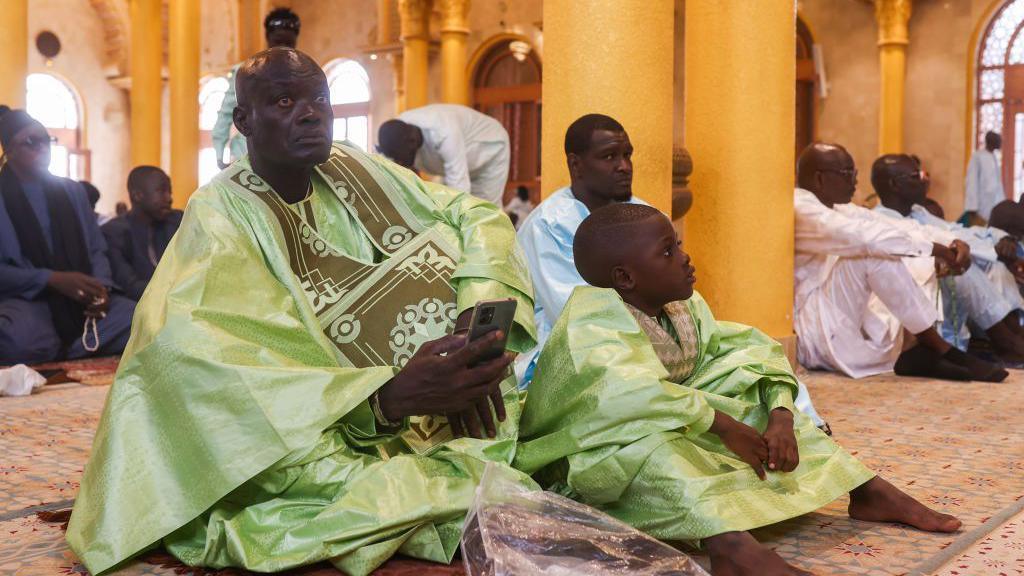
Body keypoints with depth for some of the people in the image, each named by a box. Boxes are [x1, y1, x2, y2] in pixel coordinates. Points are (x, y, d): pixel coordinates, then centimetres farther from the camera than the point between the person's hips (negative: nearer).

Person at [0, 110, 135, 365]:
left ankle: (58, 351, -13)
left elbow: (97, 250, 17)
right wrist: (52, 279, -17)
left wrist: (102, 287, -5)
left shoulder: (73, 191, 19)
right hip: (26, 301, -5)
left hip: (83, 299, 5)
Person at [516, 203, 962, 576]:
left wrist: (780, 418, -17)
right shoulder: (595, 313, -22)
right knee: (650, 441, -39)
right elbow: (627, 391, -39)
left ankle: (867, 491, 0)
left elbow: (753, 352, 1)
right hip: (589, 454, -8)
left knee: (757, 403, 3)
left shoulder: (684, 308, 2)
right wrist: (724, 426, -36)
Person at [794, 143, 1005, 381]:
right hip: (810, 335, -9)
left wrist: (948, 248, -14)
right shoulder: (799, 209, -16)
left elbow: (896, 230, 3)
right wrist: (934, 248, -23)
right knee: (873, 252, -25)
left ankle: (912, 352, -14)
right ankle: (937, 348, -16)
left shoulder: (837, 208, 12)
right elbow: (862, 236, -28)